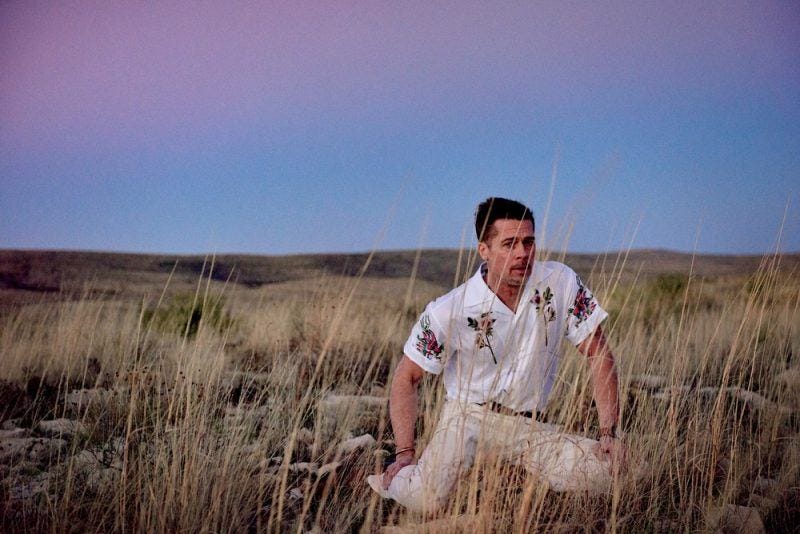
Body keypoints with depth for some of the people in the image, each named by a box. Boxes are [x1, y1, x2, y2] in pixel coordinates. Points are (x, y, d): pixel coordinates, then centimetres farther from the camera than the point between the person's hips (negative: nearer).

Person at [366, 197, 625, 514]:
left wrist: (609, 433, -9)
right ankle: (391, 478, 12)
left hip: (528, 427, 3)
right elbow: (406, 378, -4)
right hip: (467, 417, -3)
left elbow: (598, 354, -3)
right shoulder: (449, 311, -14)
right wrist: (405, 453, -12)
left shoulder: (561, 283, -9)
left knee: (603, 471, -21)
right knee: (425, 499, -28)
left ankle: (517, 471, 10)